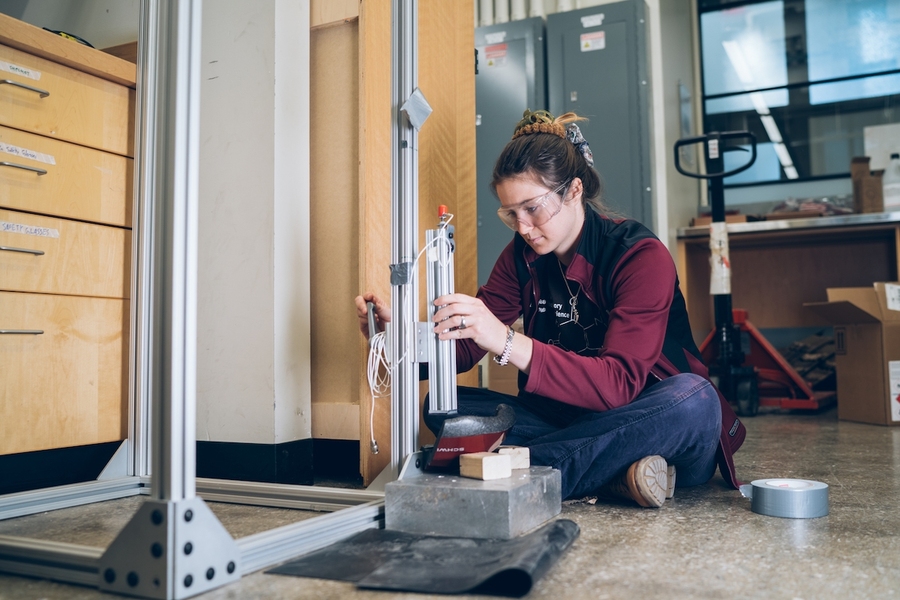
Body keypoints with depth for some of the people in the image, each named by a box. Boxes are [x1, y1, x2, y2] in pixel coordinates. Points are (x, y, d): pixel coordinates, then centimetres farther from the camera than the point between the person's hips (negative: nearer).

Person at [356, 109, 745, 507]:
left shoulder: (642, 257, -17)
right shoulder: (522, 257, 1)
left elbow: (617, 384, -29)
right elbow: (465, 349, -4)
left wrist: (507, 343, -41)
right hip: (576, 419, 4)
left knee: (693, 398, -37)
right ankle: (614, 477, -22)